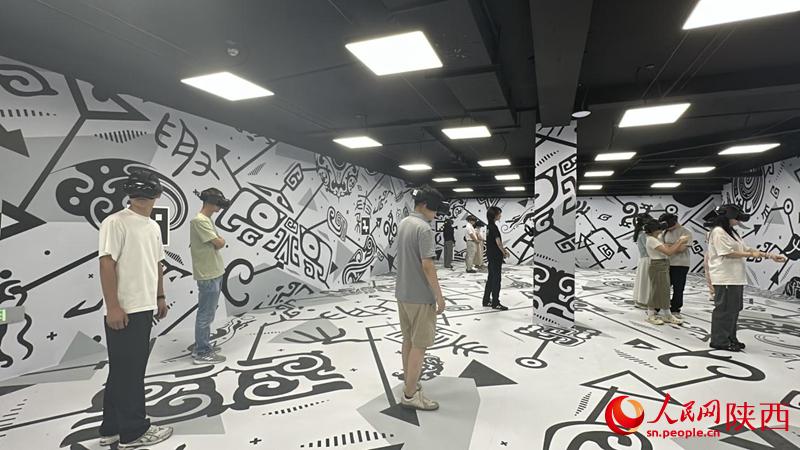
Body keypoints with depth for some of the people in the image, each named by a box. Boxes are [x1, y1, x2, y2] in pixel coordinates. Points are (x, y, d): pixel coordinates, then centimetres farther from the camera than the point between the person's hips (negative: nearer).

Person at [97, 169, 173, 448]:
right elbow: (107, 264, -16)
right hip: (124, 310, -8)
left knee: (131, 368, 16)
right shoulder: (115, 223, -11)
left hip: (144, 308, 9)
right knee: (128, 370, 2)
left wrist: (160, 297, 20)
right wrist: (113, 306, -20)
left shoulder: (153, 226, 13)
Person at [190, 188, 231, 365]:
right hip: (208, 275, -10)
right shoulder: (199, 221, -18)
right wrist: (219, 240, 0)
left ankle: (202, 347, 28)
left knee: (207, 313, 17)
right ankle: (202, 353, 10)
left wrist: (217, 240, -6)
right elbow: (219, 243, -20)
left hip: (214, 273, 10)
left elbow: (217, 243, 14)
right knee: (206, 314, -1)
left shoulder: (208, 220, 13)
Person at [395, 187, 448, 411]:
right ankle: (410, 395, 9)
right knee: (419, 344, 1)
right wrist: (439, 296, -16)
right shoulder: (423, 228, -20)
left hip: (402, 292, 9)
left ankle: (409, 382, 32)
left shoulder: (403, 224, 9)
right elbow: (427, 265, -24)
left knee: (408, 340, 19)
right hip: (420, 296, -9)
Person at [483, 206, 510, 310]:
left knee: (491, 278, 14)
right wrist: (504, 253, -4)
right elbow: (498, 243, -17)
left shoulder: (490, 226, 11)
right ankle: (495, 303, 4)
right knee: (496, 279, -2)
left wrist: (503, 250, 13)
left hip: (491, 256, 9)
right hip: (495, 256, -9)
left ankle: (486, 300, 21)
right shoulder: (494, 227, -17)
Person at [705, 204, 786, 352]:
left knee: (734, 309, 15)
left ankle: (730, 338, 25)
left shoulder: (732, 232, 18)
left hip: (736, 278, 10)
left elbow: (746, 249, 18)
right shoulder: (718, 232, -13)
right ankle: (720, 341, 3)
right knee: (724, 310, -4)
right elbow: (728, 253, -17)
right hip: (725, 279, -10)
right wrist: (751, 254, -6)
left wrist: (770, 255, 12)